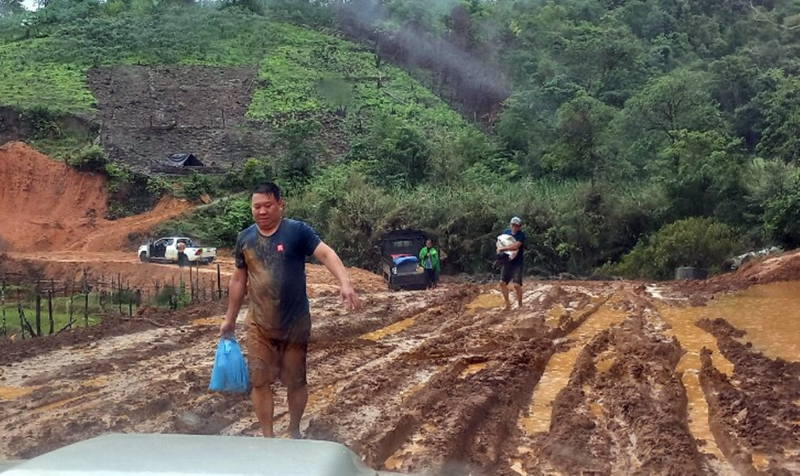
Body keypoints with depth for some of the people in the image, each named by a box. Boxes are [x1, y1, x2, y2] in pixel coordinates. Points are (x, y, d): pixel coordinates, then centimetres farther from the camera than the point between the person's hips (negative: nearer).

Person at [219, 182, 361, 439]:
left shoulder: (297, 231, -11)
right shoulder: (245, 238, 2)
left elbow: (326, 254, -23)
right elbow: (238, 280, 11)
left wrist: (345, 283, -40)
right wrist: (230, 319, 13)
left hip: (295, 323, -3)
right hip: (259, 325, 3)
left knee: (296, 381, 10)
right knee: (260, 381, 2)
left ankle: (294, 432, 30)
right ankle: (267, 437, 15)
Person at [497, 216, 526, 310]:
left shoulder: (521, 235, -14)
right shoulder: (506, 232, 5)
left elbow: (515, 246, -27)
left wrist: (502, 248, -20)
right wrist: (499, 248, -11)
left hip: (517, 263, -6)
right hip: (507, 261, 6)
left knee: (517, 285, -9)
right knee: (502, 282, 3)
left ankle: (520, 305, 8)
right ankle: (507, 303, 17)